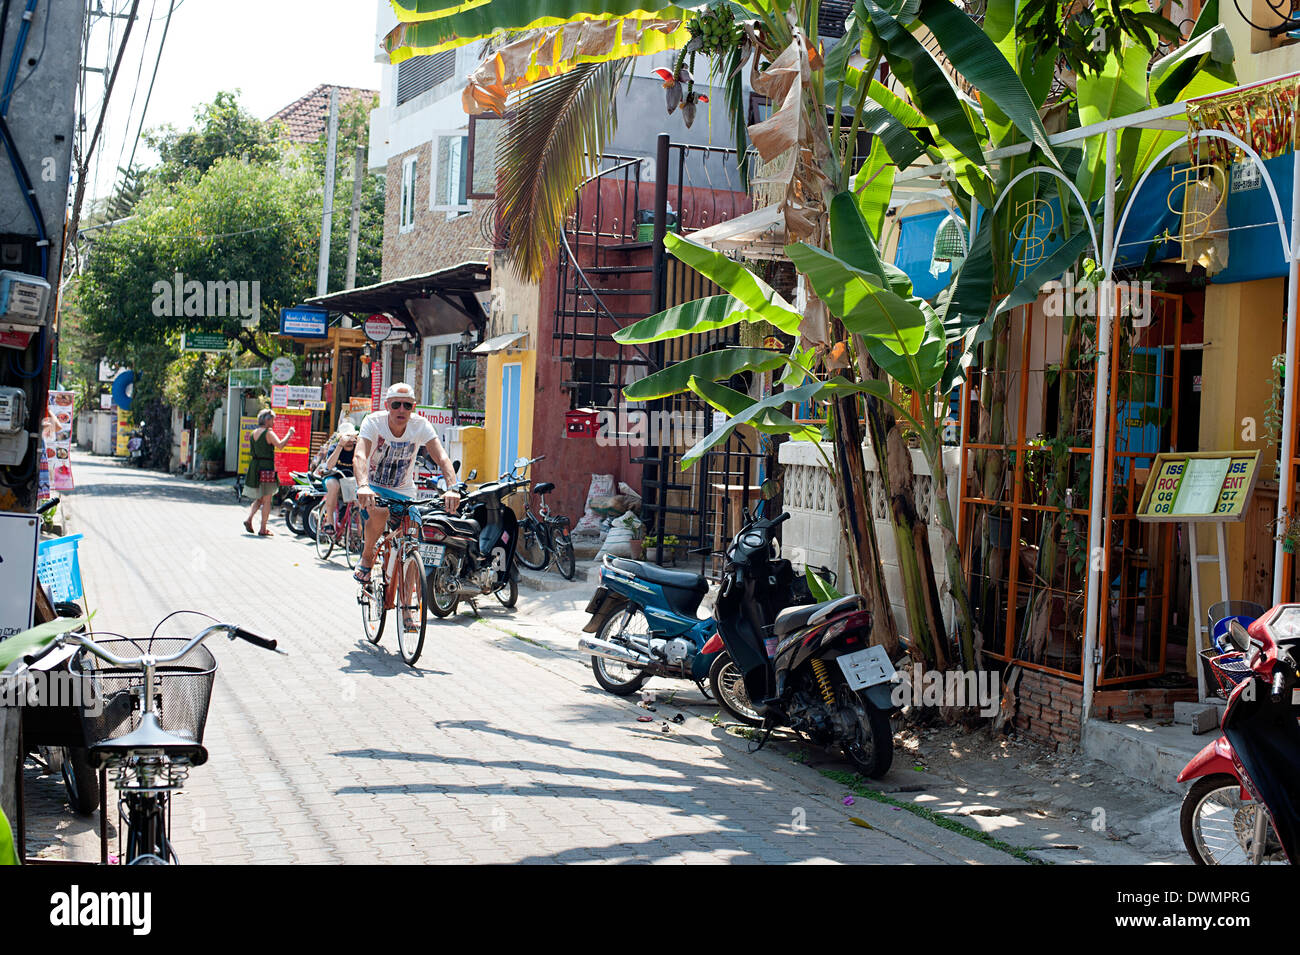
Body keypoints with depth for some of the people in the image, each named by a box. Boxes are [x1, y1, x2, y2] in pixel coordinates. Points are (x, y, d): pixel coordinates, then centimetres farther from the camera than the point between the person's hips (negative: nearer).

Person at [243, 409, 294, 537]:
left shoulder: (253, 433, 12)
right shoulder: (268, 433, -11)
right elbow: (280, 445, -24)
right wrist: (289, 434, -12)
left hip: (254, 466, 7)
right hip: (266, 467, -7)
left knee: (259, 498, 20)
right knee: (267, 500, 0)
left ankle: (248, 518, -1)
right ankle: (263, 529, 1)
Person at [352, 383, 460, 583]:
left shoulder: (421, 425, -16)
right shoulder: (373, 422, -20)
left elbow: (443, 459, -25)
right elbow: (359, 456, -35)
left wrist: (452, 488, -44)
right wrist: (363, 486, -55)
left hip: (403, 491, 2)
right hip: (373, 486, -2)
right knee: (380, 513, -34)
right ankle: (366, 557, -7)